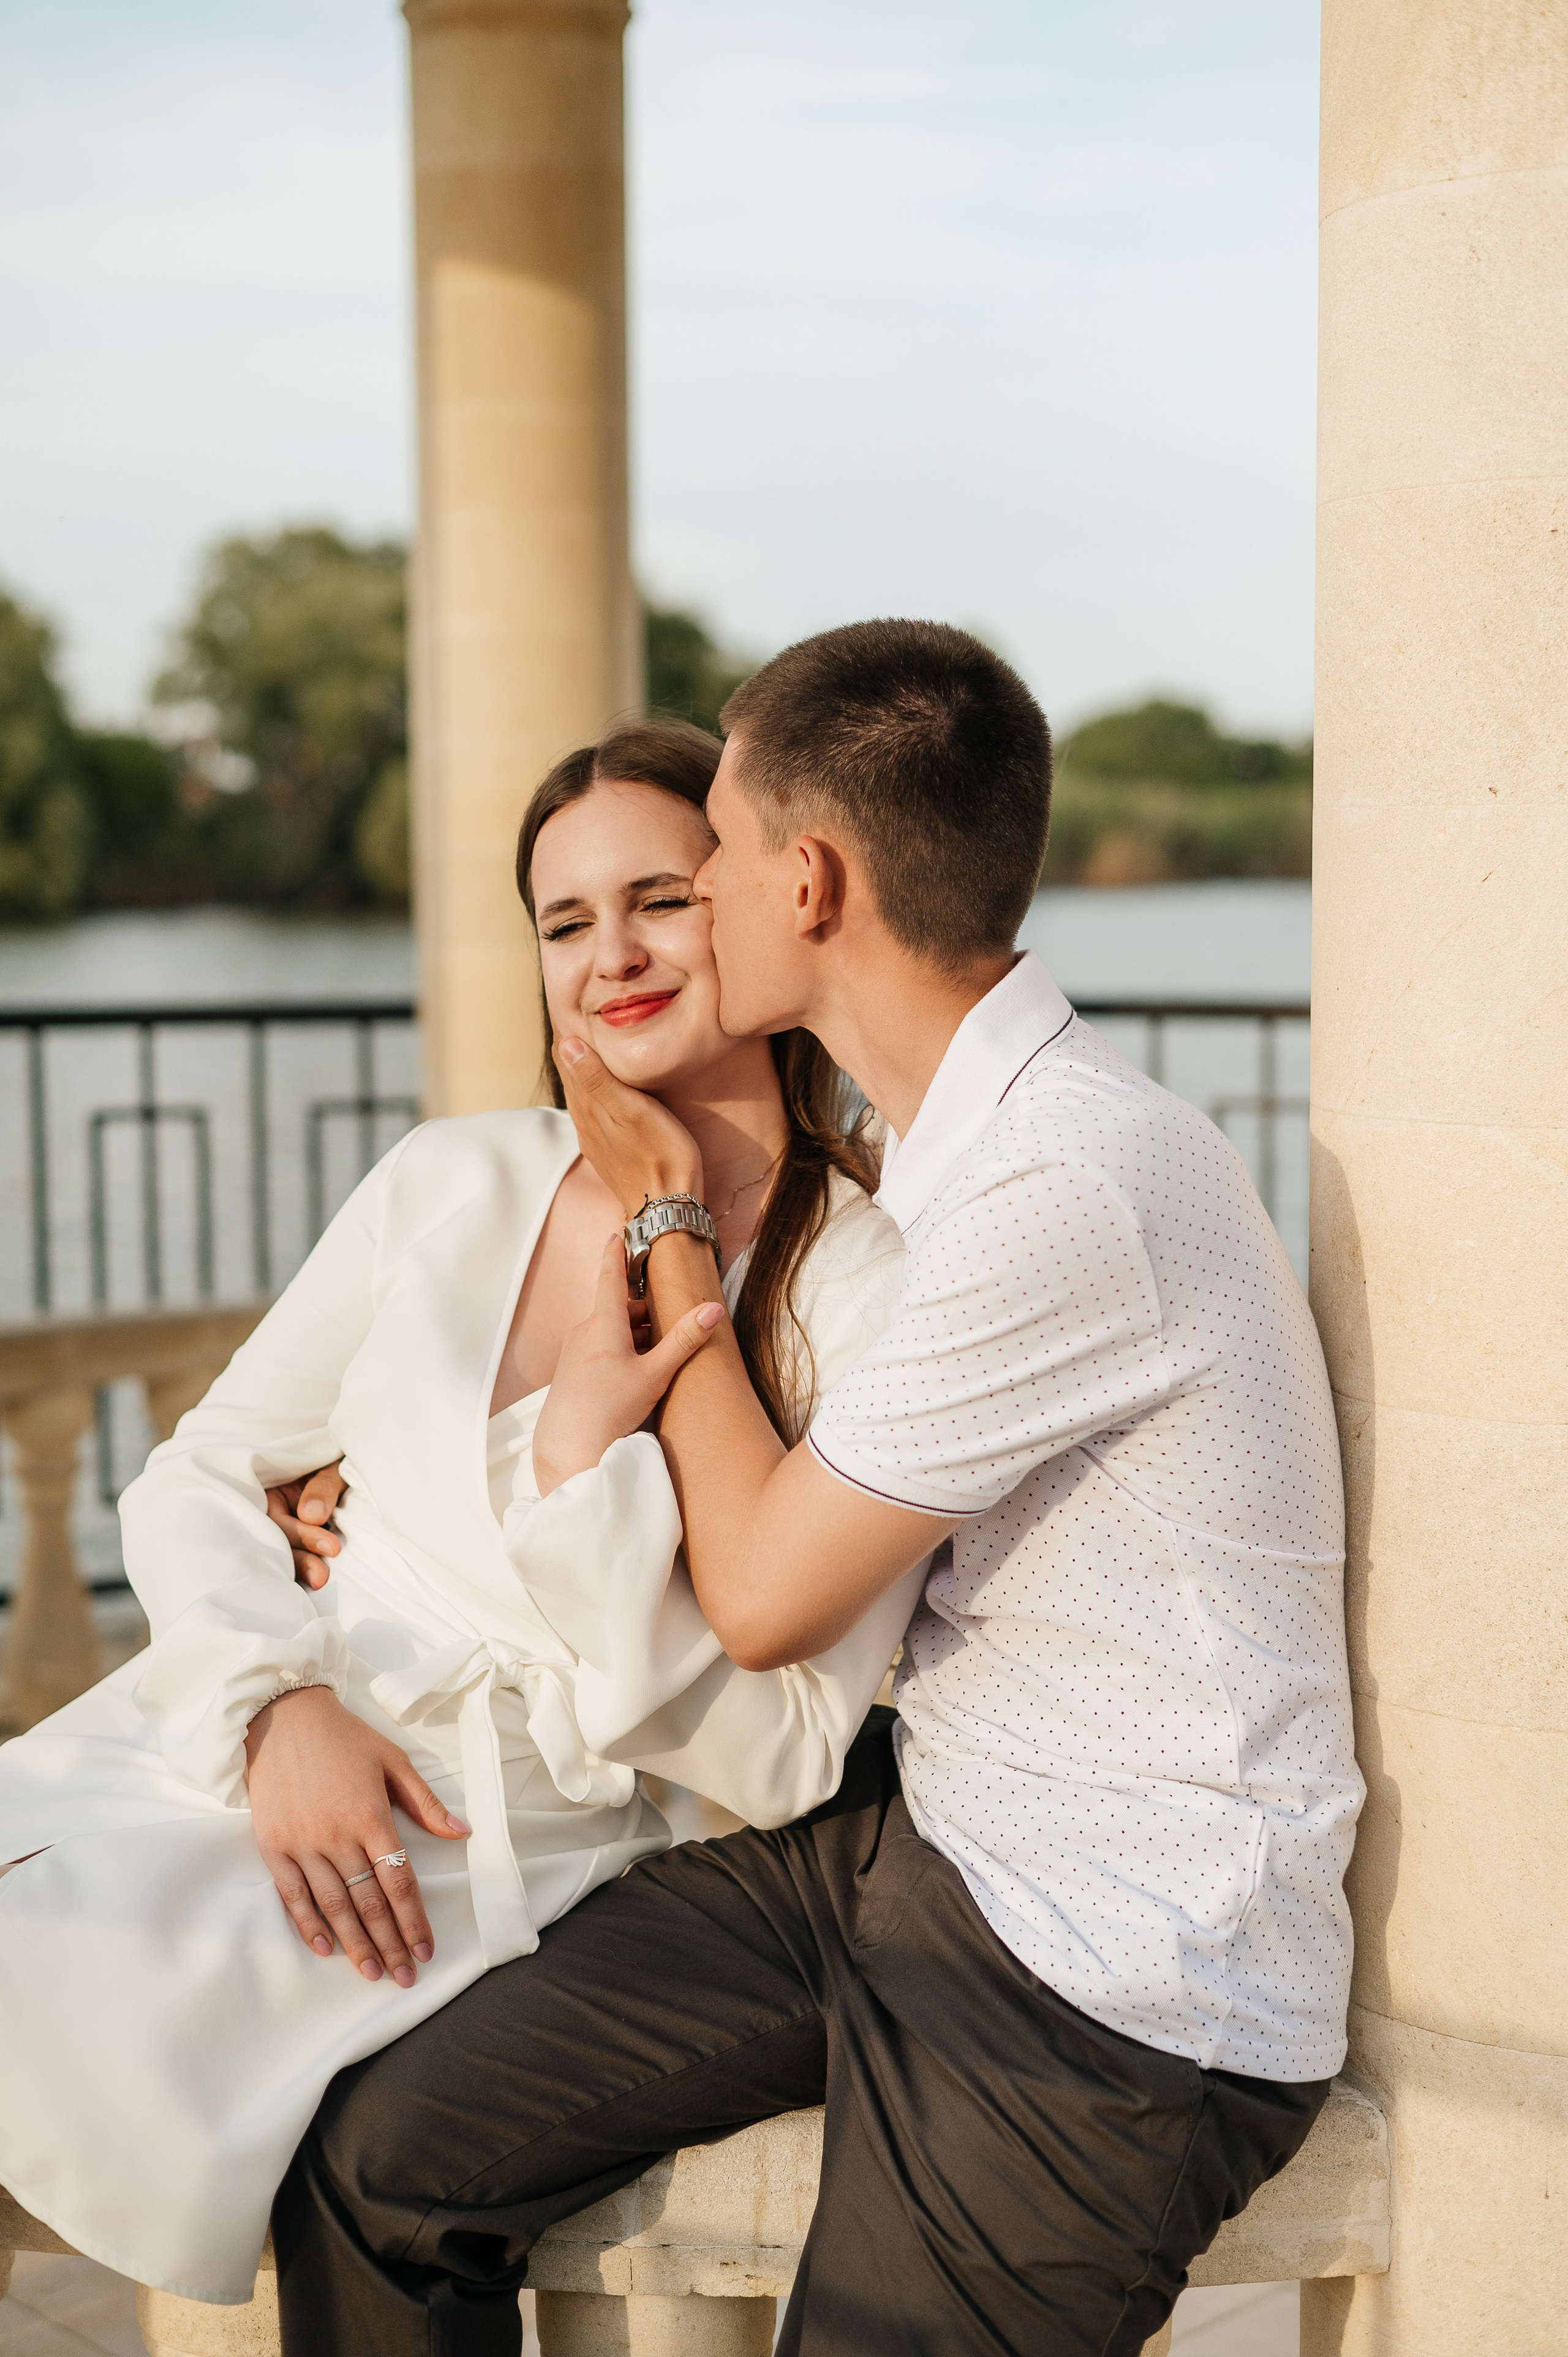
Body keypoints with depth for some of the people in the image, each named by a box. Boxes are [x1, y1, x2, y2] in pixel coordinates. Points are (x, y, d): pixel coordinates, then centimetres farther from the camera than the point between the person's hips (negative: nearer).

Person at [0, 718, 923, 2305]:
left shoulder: (877, 1295, -4)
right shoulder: (456, 1182, 9)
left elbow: (781, 1765, -7)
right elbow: (191, 1483, 10)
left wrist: (600, 1473, -19)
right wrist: (280, 1699, -9)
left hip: (477, 1859, -4)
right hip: (210, 1745, 5)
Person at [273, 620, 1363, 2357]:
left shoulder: (1069, 1187, -23)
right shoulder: (941, 1143, 7)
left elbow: (763, 1597, -12)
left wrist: (664, 1225, -2)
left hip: (1122, 2003, -8)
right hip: (906, 1830, 8)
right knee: (372, 2158, -1)